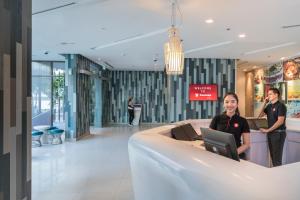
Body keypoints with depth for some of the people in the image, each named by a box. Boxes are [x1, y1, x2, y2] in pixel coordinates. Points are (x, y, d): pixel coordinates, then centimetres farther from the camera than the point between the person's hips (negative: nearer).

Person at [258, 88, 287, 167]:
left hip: (278, 133, -7)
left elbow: (280, 121, -16)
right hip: (270, 133, 7)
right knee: (272, 155, 11)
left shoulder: (281, 106, -9)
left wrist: (267, 130, -15)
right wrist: (265, 103, 5)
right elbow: (260, 115, 13)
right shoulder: (269, 106, 12)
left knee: (277, 157, -3)